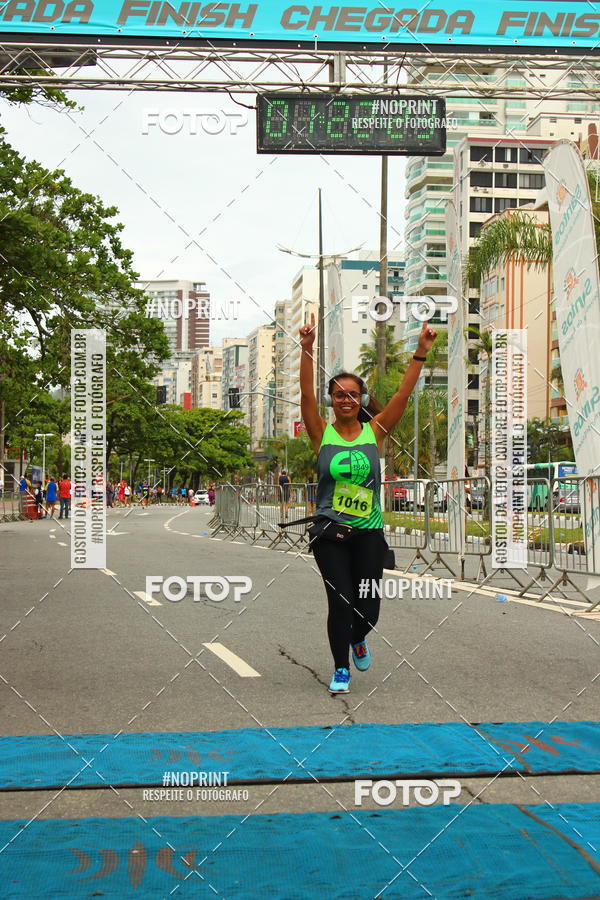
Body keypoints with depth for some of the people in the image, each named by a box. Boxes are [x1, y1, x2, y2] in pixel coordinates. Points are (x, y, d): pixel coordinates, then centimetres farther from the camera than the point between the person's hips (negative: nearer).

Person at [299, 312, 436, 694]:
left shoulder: (375, 431, 3)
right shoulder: (322, 433, 0)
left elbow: (404, 393, -4)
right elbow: (307, 394, -14)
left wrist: (421, 353, -12)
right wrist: (307, 349, -25)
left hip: (369, 532, 1)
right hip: (330, 532, -1)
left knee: (368, 606, 1)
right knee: (340, 601, -8)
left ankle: (358, 638, 38)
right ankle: (341, 669, 15)